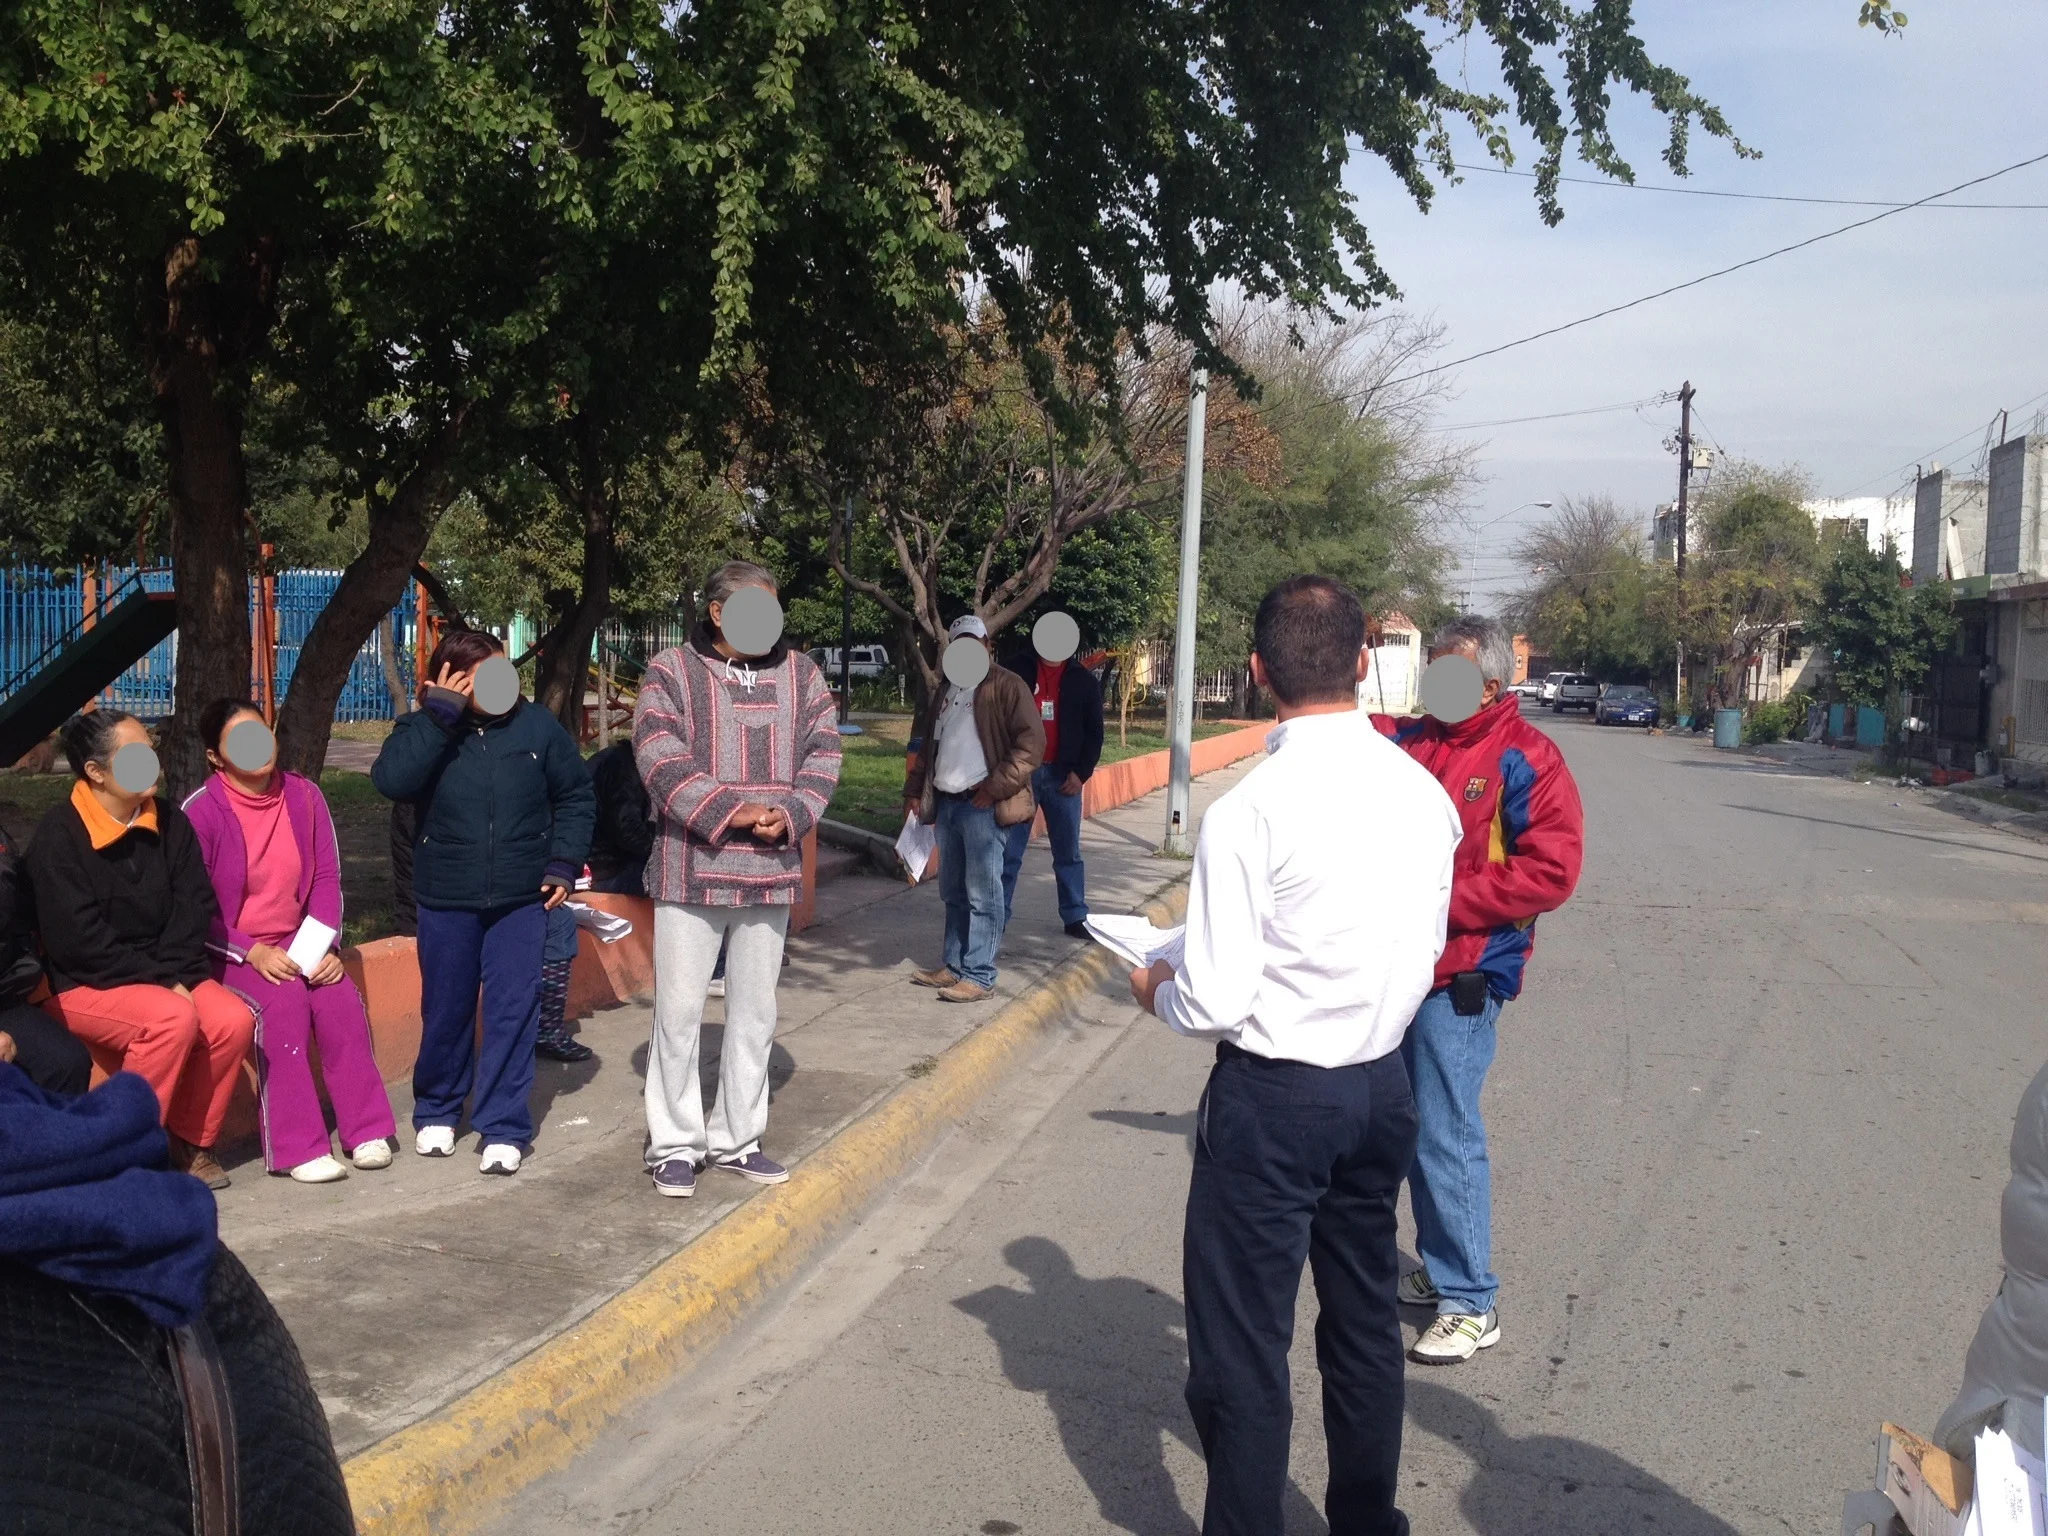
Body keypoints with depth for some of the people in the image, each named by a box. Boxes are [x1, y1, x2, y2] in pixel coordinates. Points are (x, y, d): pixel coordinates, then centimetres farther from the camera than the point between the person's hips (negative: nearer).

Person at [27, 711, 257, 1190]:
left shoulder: (170, 822, 4)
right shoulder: (58, 837, -13)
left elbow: (195, 907, 1)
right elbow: (78, 941, -18)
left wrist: (174, 973, -15)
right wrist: (161, 983, -20)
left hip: (163, 975, 5)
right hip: (79, 986, -5)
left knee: (233, 1019, -22)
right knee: (174, 1019, -32)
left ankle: (190, 1141, -2)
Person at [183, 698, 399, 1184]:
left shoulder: (304, 796, 2)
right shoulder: (201, 811, -11)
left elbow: (326, 878, 4)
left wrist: (325, 945, -10)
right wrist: (253, 952, -19)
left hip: (296, 943, 4)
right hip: (228, 951, -4)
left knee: (341, 998, -22)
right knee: (283, 1004, -29)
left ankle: (367, 1130, -10)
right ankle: (297, 1148, -23)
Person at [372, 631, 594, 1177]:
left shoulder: (537, 725, -3)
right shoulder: (424, 729, -5)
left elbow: (575, 795, 7)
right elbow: (390, 780, -26)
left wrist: (564, 863, -2)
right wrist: (439, 714, -25)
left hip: (520, 898, 0)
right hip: (446, 899, 0)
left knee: (513, 1011, -1)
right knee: (445, 1011, 12)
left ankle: (504, 1128, 7)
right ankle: (436, 1112, 32)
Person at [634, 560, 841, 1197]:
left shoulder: (801, 675, 8)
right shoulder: (671, 672, -5)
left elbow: (822, 756, 4)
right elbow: (662, 763, -14)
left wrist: (789, 816, -13)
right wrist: (731, 812, -21)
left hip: (771, 871, 4)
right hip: (691, 869, -4)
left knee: (754, 1012, 12)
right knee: (679, 1011, 1)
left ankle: (737, 1138, 24)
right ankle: (675, 1144, 14)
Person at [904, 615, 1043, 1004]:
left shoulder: (1006, 686, -5)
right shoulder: (946, 691, 19)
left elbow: (1031, 744, -13)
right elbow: (927, 744, 25)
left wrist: (995, 787, -17)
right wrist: (914, 790, 15)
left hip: (983, 805, -8)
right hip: (946, 803, 8)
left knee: (982, 893, -5)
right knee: (953, 893, 14)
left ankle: (979, 977, -3)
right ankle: (954, 965, 22)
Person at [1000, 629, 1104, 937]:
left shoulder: (1083, 680, 6)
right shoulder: (1018, 670, 3)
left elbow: (1093, 732, 6)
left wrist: (1081, 772, -5)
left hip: (1062, 775, 1)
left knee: (1068, 852, 7)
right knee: (1008, 851, 1)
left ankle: (1075, 917, 14)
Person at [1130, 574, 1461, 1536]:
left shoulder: (1250, 810, -21)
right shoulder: (1424, 793, -2)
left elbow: (1215, 1004, -19)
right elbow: (1424, 957, 8)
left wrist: (1160, 992, 2)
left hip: (1273, 1096, -7)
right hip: (1382, 1085, 7)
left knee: (1242, 1346, 7)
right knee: (1365, 1323, 21)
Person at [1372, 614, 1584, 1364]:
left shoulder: (1526, 759, -10)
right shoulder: (1407, 737, 6)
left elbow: (1551, 871, -15)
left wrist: (1444, 900, -17)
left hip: (1461, 975, -6)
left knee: (1446, 1137, -4)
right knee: (1415, 1128, 16)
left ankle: (1471, 1304, 9)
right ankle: (1438, 1270, 32)